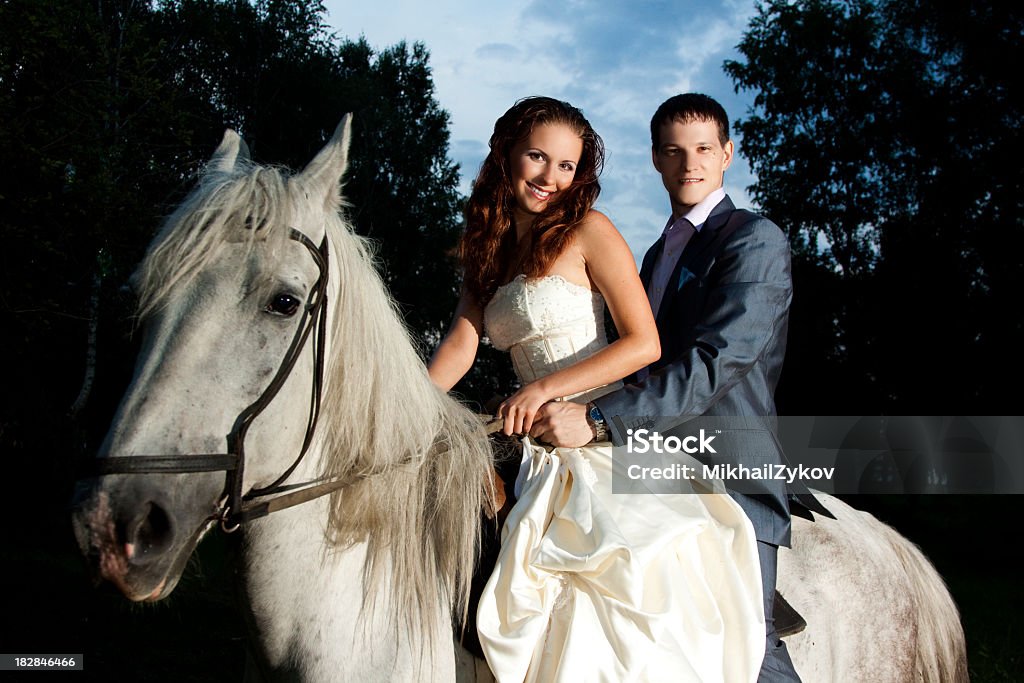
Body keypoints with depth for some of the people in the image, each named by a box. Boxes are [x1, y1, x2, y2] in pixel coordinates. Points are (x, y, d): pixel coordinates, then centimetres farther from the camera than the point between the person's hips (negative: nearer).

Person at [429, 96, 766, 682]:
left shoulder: (589, 232, -2)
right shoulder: (490, 250, 17)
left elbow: (645, 344, -9)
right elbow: (462, 342, 7)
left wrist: (546, 388, -15)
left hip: (602, 441, -6)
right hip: (544, 456, 6)